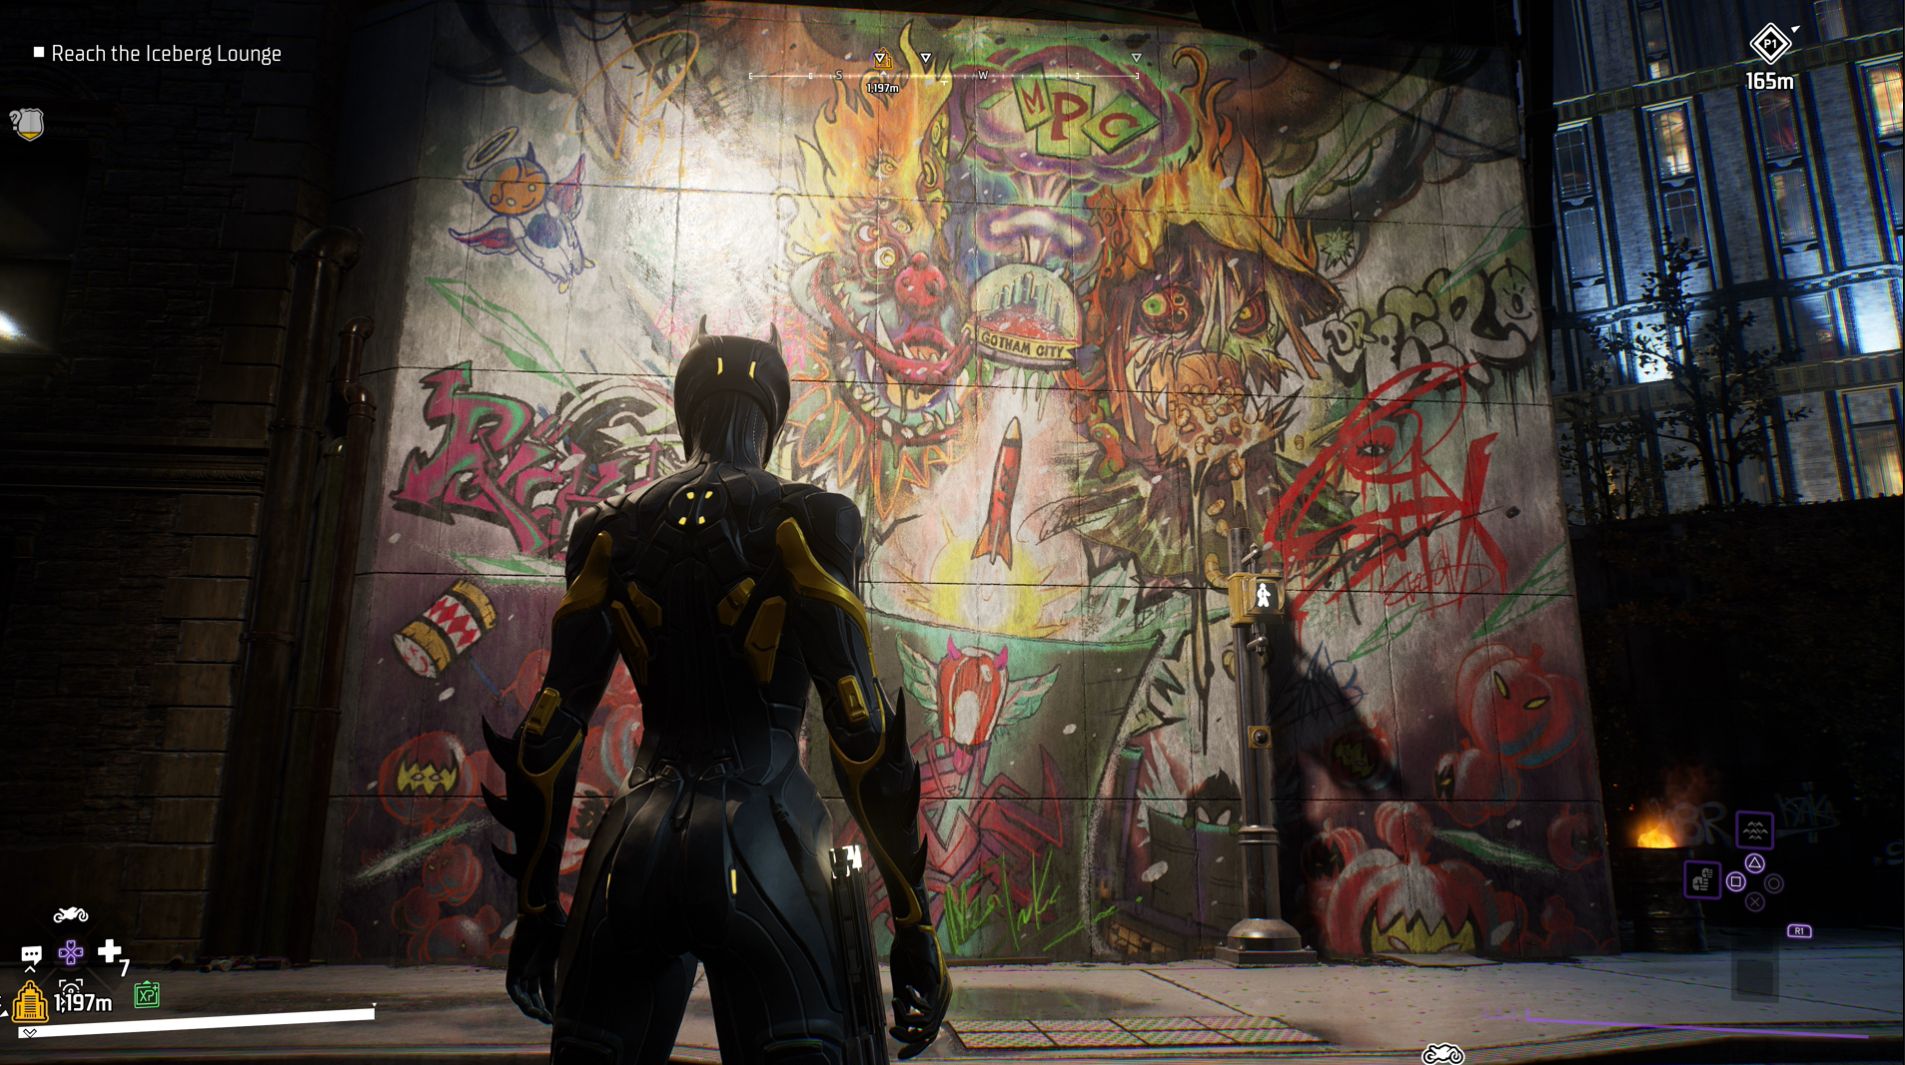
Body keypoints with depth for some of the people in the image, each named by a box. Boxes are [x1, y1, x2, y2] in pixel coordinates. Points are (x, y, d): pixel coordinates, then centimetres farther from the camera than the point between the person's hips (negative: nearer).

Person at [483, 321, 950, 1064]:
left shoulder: (610, 535, 8)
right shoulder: (805, 521, -3)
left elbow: (553, 726, 8)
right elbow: (859, 723, -10)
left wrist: (535, 906, 17)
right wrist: (914, 919, -5)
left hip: (636, 852, 4)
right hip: (759, 842, -4)